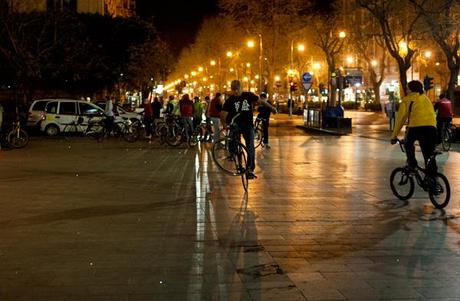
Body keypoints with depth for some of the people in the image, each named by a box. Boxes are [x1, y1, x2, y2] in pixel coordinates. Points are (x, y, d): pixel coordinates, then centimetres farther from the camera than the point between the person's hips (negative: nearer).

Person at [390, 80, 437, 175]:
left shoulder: (407, 99, 16)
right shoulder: (426, 98, 29)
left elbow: (400, 118, 15)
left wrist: (394, 136, 20)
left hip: (416, 126, -3)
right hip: (431, 127, 3)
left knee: (408, 144, 27)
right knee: (429, 156, 11)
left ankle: (412, 163, 12)